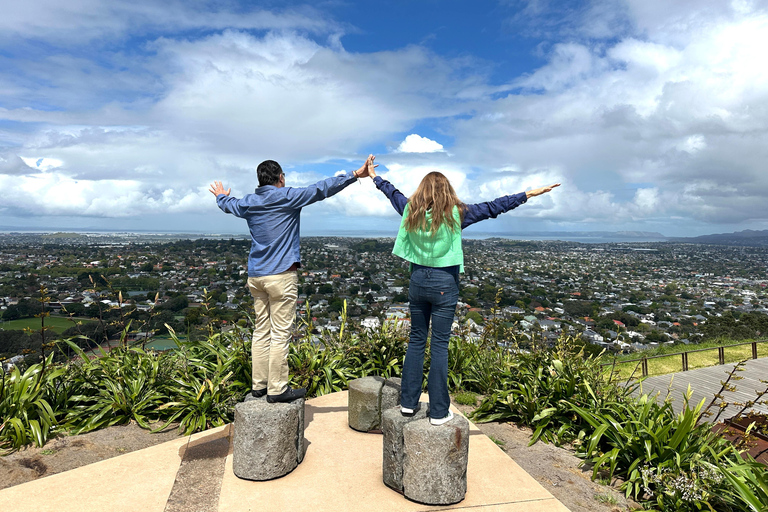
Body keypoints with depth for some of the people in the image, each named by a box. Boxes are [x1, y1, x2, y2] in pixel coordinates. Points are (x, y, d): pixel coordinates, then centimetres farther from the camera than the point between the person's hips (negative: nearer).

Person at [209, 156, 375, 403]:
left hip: (255, 276, 7)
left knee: (261, 331, 12)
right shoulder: (288, 197, -7)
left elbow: (229, 204, 33)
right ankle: (277, 389, 4)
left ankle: (259, 385, 19)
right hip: (281, 274, -7)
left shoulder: (248, 202, 11)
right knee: (280, 333, -2)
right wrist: (354, 176, -6)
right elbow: (321, 189, -9)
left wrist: (221, 196, 56)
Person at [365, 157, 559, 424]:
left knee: (416, 341, 13)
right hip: (444, 285, -4)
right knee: (439, 345, 2)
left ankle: (408, 403, 20)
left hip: (418, 281, 4)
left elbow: (393, 193, 19)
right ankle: (438, 411, 11)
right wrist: (530, 193, 0)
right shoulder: (455, 214, -9)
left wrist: (374, 176, 38)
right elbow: (493, 207, -6)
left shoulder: (411, 210, 1)